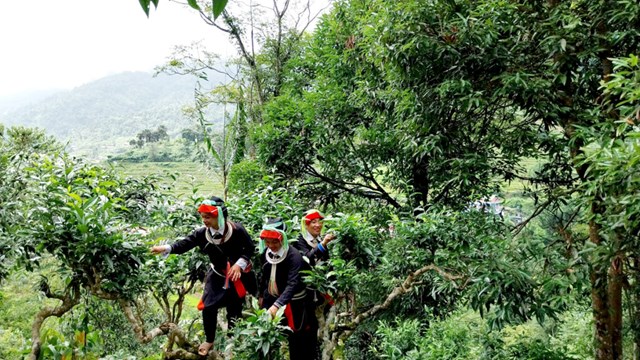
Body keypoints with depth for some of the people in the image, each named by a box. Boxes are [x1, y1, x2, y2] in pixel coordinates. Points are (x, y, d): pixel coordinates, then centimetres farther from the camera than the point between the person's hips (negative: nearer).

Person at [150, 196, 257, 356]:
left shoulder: (237, 230, -24)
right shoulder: (203, 233, -15)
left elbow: (250, 248, -13)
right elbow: (185, 244, -20)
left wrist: (239, 264, -23)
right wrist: (166, 248, -36)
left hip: (237, 276, -3)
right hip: (217, 275, 3)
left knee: (234, 310, 5)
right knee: (208, 307, -2)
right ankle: (209, 340, 22)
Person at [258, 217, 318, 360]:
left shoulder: (294, 257, -26)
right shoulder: (265, 253, -6)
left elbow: (292, 284, -37)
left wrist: (277, 305, -49)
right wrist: (262, 295, 17)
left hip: (293, 302, -5)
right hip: (271, 298, 5)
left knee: (297, 337, 4)